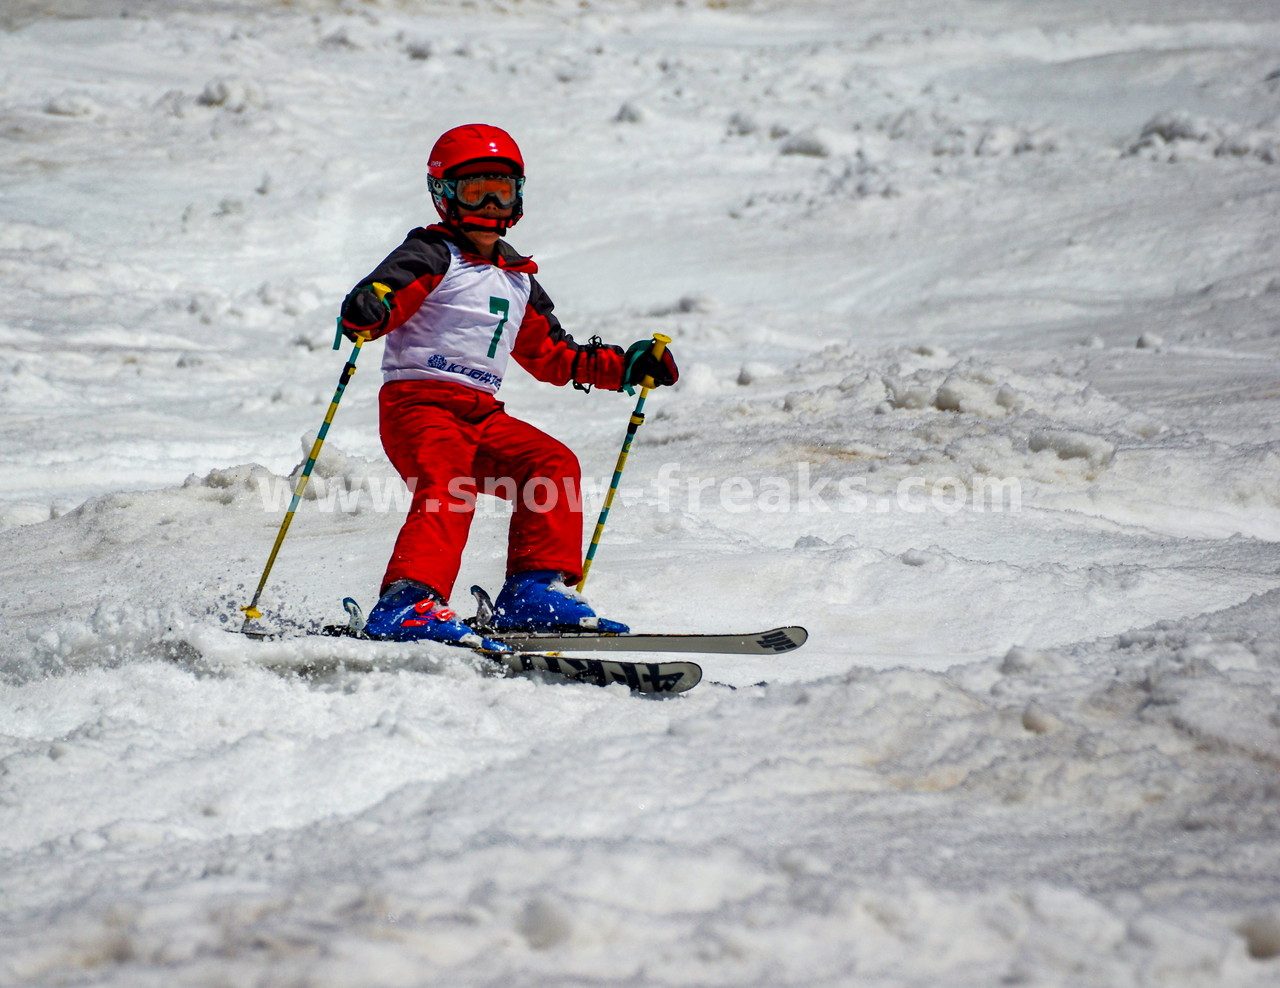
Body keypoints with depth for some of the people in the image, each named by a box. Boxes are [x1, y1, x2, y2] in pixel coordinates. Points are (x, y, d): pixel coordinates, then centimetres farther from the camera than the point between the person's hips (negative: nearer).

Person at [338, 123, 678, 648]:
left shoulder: (518, 279, 24)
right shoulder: (433, 255, 1)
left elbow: (551, 354, 33)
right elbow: (384, 291, -17)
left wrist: (625, 366, 26)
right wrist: (366, 311, -42)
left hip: (481, 414, 7)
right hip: (418, 403, -7)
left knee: (553, 464, -8)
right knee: (447, 489, -29)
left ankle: (535, 590, -9)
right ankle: (407, 604, -43)